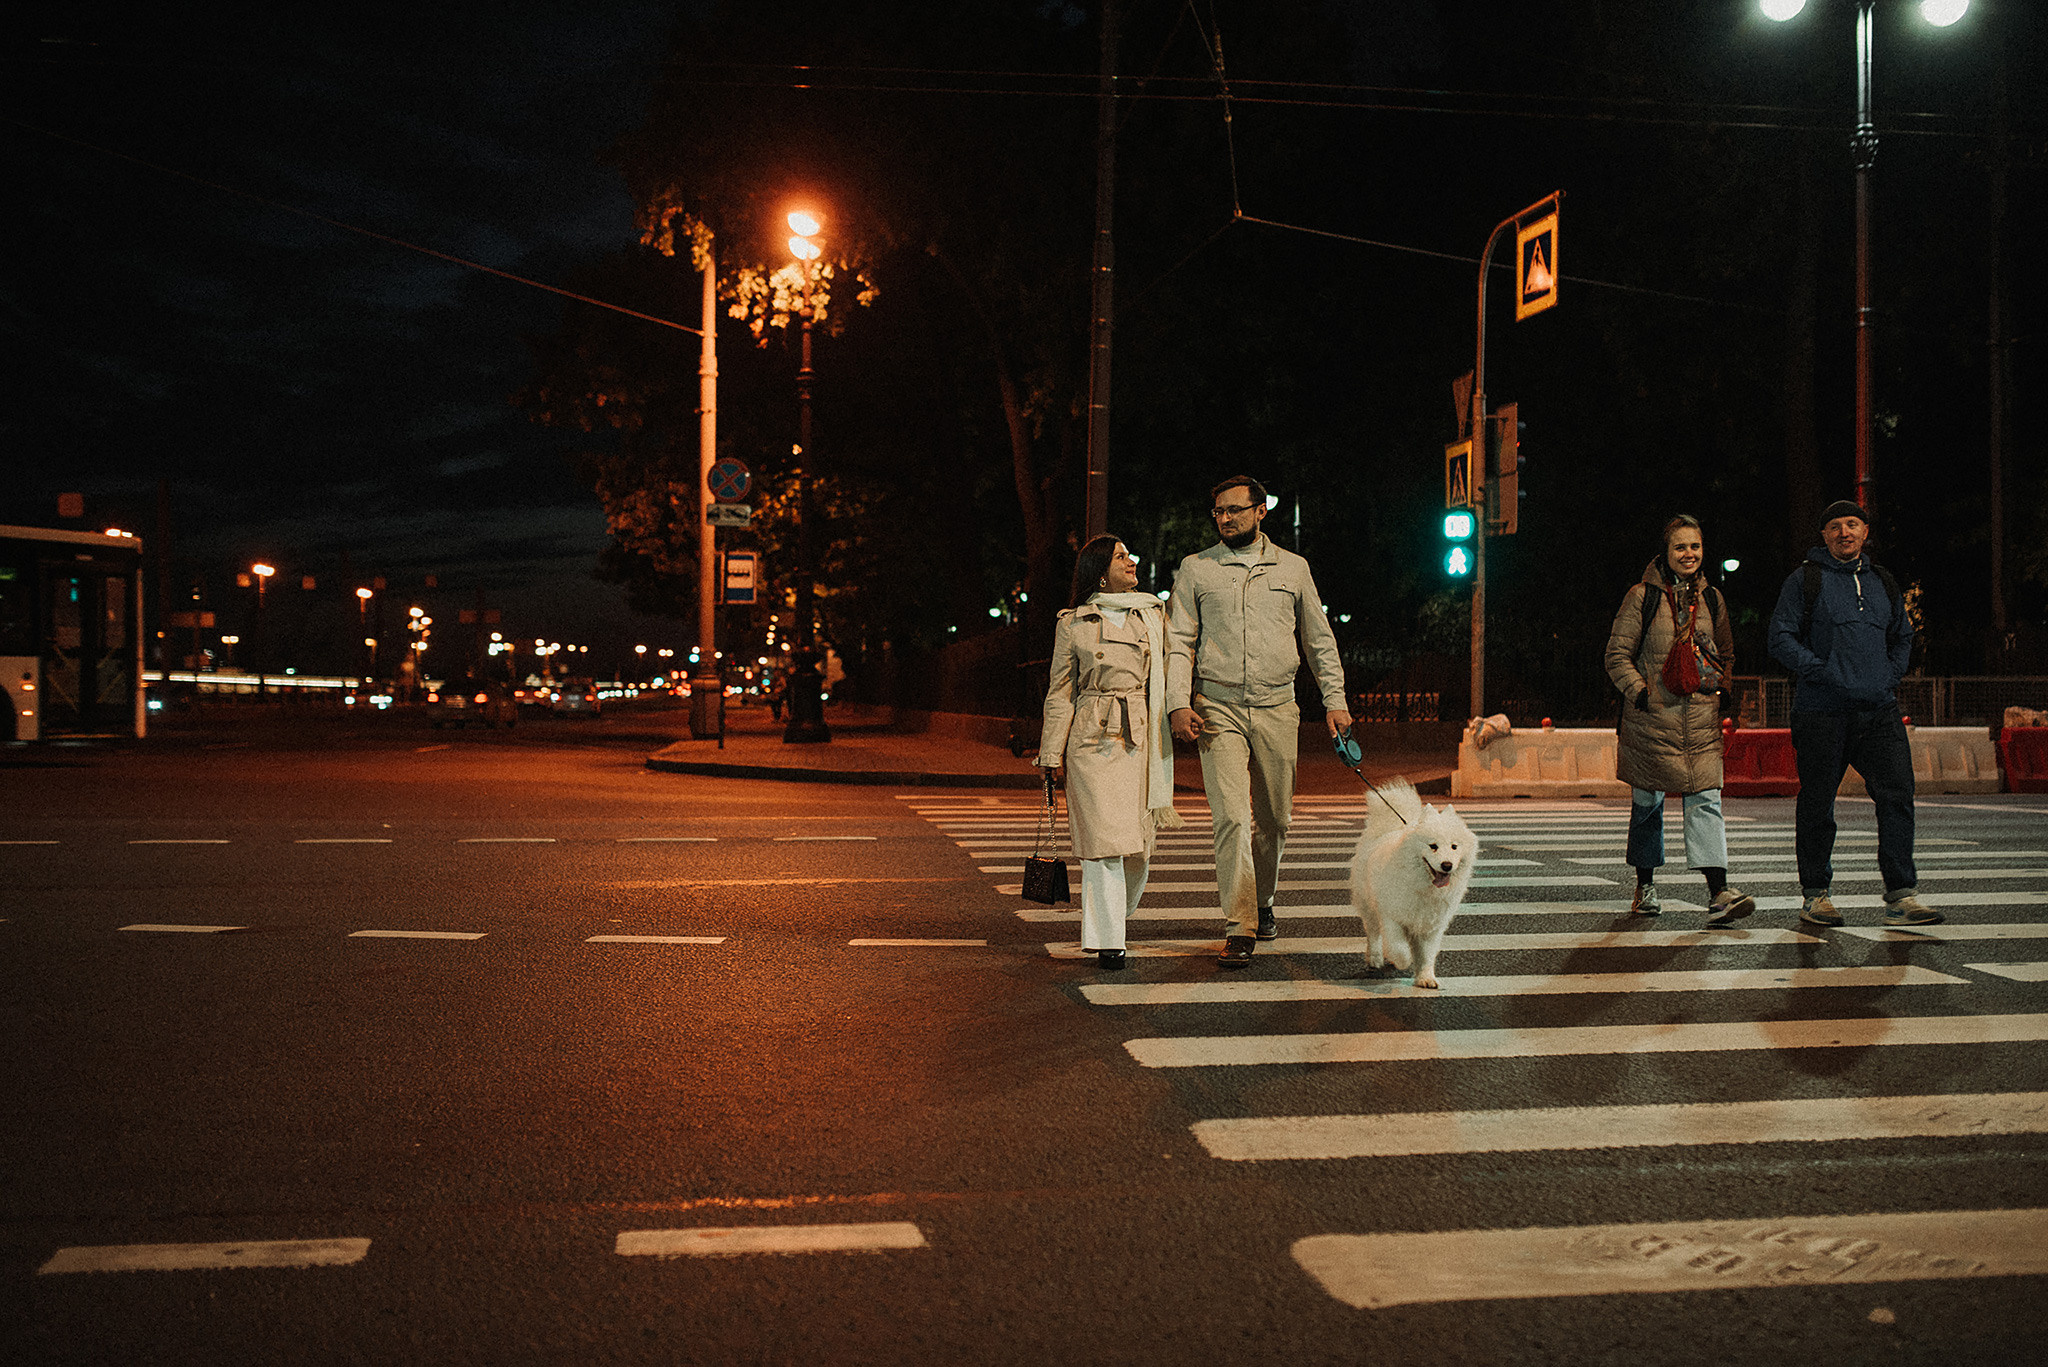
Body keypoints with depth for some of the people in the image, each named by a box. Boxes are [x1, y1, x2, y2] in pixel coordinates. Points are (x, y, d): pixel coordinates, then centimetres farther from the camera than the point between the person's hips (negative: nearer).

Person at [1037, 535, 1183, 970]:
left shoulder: (1155, 615, 12)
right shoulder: (1073, 624, 5)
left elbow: (1172, 673, 15)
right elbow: (1060, 692, 7)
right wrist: (1053, 753, 3)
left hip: (1144, 736, 3)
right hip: (1093, 738, -3)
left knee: (1139, 839, 5)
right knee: (1105, 837, -8)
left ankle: (1117, 914, 30)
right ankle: (1107, 939, -2)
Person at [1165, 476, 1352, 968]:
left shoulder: (1293, 568, 11)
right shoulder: (1195, 569, 7)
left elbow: (1320, 640, 16)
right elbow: (1178, 642, 3)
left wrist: (1334, 700, 7)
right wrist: (1179, 703, -10)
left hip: (1278, 709, 2)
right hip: (1219, 710, -2)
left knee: (1274, 818, 9)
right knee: (1231, 817, -13)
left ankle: (1261, 903, 32)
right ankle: (1239, 929, -11)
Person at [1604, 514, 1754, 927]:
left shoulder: (1711, 598, 13)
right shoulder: (1642, 596, 0)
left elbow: (1726, 654, 26)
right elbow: (1617, 655, -1)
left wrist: (1719, 687, 11)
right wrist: (1639, 692, -12)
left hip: (1701, 719, 3)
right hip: (1651, 718, -3)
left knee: (1705, 800, -8)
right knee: (1647, 800, 7)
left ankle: (1719, 894, -16)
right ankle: (1645, 886, 23)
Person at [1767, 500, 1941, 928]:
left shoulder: (1883, 584, 17)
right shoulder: (1804, 580, 2)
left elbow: (1902, 637, 29)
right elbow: (1781, 639, -4)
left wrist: (1891, 676, 12)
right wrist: (1824, 672, -14)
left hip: (1880, 710, 4)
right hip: (1823, 711, -4)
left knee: (1897, 795, -6)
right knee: (1817, 804, 2)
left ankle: (1901, 895, -3)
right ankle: (1815, 895, 14)